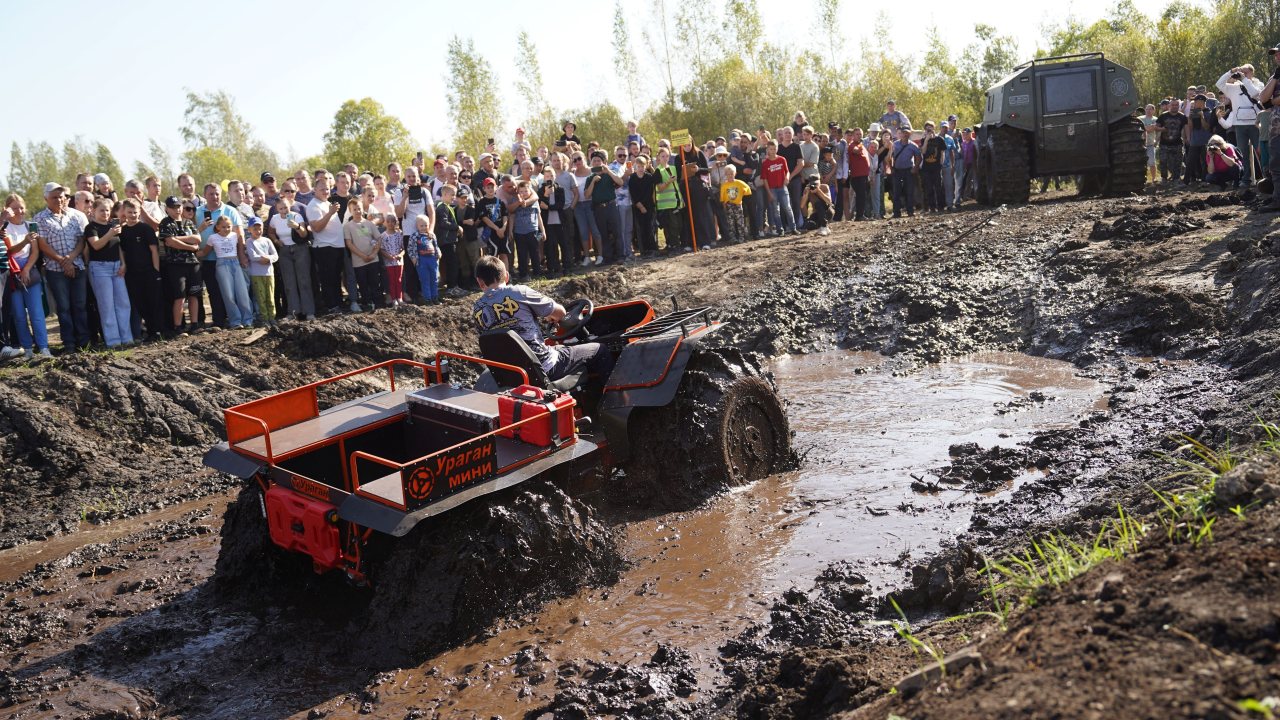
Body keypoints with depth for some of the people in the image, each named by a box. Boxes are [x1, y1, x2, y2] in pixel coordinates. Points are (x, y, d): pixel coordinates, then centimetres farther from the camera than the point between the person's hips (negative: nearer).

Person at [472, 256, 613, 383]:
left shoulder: (476, 311, 1)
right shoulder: (519, 292, -13)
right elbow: (559, 312, -2)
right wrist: (550, 317, 22)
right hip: (544, 366, -6)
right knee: (600, 351, 12)